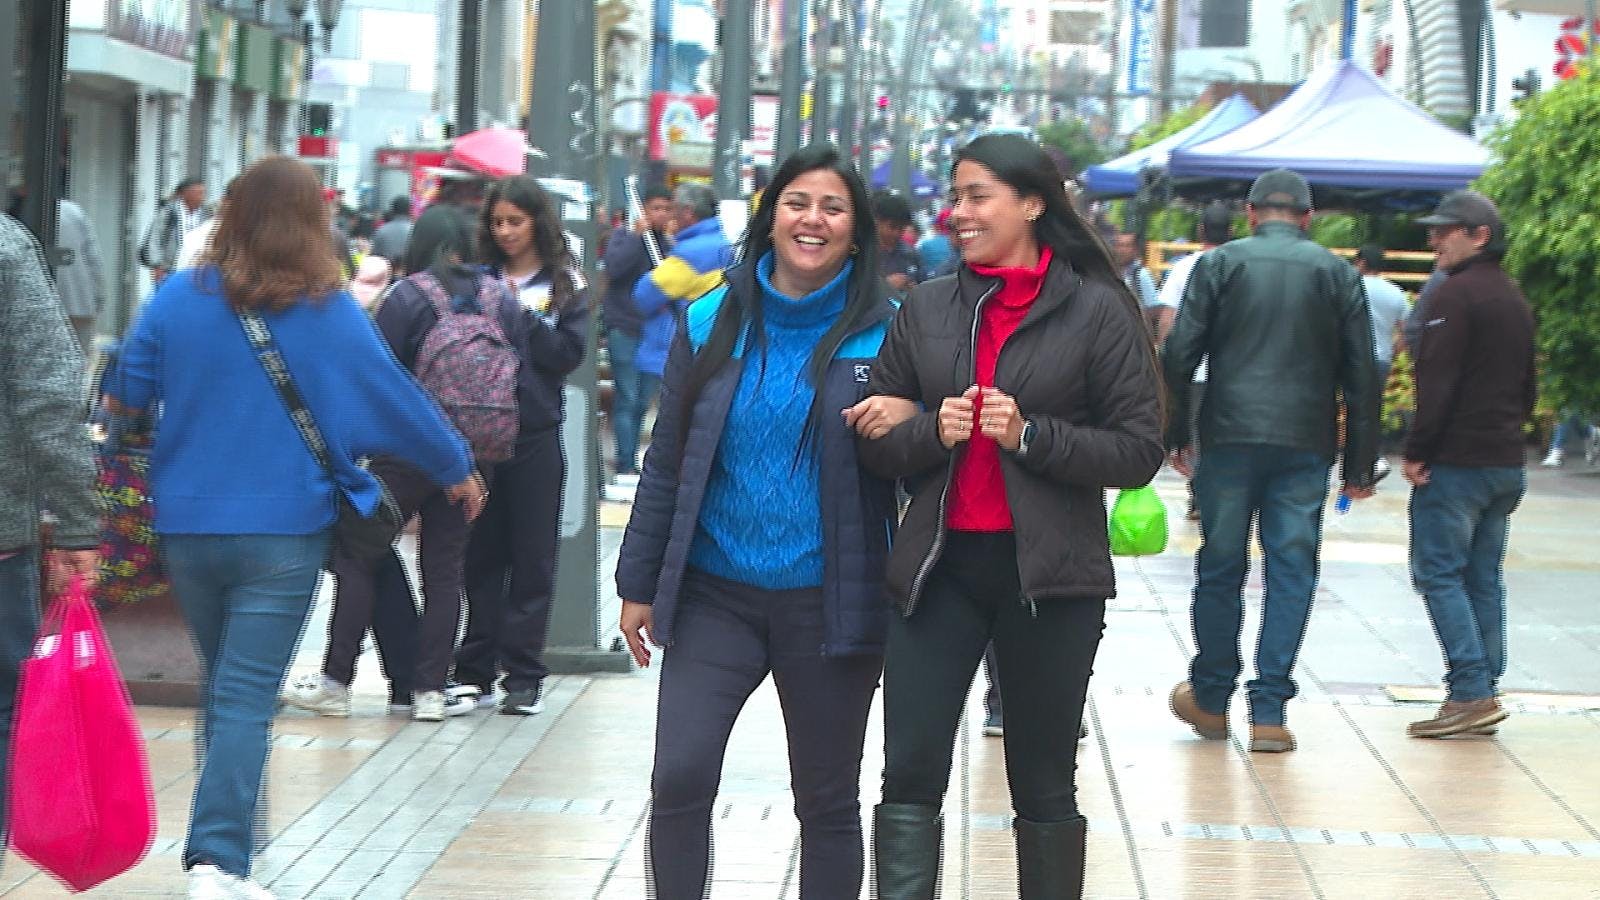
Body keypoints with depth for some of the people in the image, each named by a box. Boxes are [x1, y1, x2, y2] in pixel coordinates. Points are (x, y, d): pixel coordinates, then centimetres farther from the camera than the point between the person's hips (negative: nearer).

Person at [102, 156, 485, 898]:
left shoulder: (178, 299, -3)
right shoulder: (327, 310, -7)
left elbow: (124, 399, 5)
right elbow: (394, 397, 1)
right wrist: (456, 469, 16)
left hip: (187, 528, 3)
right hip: (283, 530, -3)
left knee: (224, 685, 19)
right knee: (247, 699, -5)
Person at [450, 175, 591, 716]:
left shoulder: (565, 285, 5)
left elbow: (568, 354, -6)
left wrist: (520, 315, -10)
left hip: (536, 433, -1)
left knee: (532, 556, 3)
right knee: (481, 553, 5)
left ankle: (523, 673, 8)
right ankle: (476, 669, 11)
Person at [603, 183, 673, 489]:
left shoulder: (668, 243, 12)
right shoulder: (624, 236, -3)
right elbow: (614, 266, -21)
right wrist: (637, 234, -23)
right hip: (625, 328, -5)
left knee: (643, 402, 8)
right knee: (627, 400, -6)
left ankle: (631, 461, 16)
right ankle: (625, 466, -5)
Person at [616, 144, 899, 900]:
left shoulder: (884, 333, -1)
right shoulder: (712, 323, 3)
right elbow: (667, 463, 8)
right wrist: (639, 583, 7)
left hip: (829, 603, -1)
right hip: (716, 594, 1)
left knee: (827, 802, 9)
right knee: (679, 779, -12)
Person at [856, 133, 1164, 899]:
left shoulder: (1098, 310, -3)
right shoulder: (927, 307, 8)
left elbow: (1138, 452, -6)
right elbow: (873, 441, 10)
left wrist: (1031, 435, -17)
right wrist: (933, 432, -10)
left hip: (1049, 575, -3)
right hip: (938, 568, 3)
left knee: (1043, 787, 9)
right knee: (910, 776, -4)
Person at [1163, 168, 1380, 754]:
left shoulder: (1220, 264, 4)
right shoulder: (1337, 274, 8)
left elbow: (1180, 354, -2)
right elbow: (1362, 376, 6)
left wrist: (1175, 434, 6)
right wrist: (1360, 464, 9)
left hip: (1229, 440, 0)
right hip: (1306, 445, 1)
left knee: (1220, 568, 10)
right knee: (1291, 572, 3)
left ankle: (1210, 699, 20)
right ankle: (1269, 711, -1)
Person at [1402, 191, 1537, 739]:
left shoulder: (1456, 294, -12)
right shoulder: (1514, 298, 16)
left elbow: (1437, 384, -18)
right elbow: (1528, 388, 22)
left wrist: (1416, 451, -14)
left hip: (1455, 463, -8)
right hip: (1506, 462, 8)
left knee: (1439, 575, -6)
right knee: (1484, 580, 11)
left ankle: (1470, 694, -13)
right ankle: (1484, 693, 10)